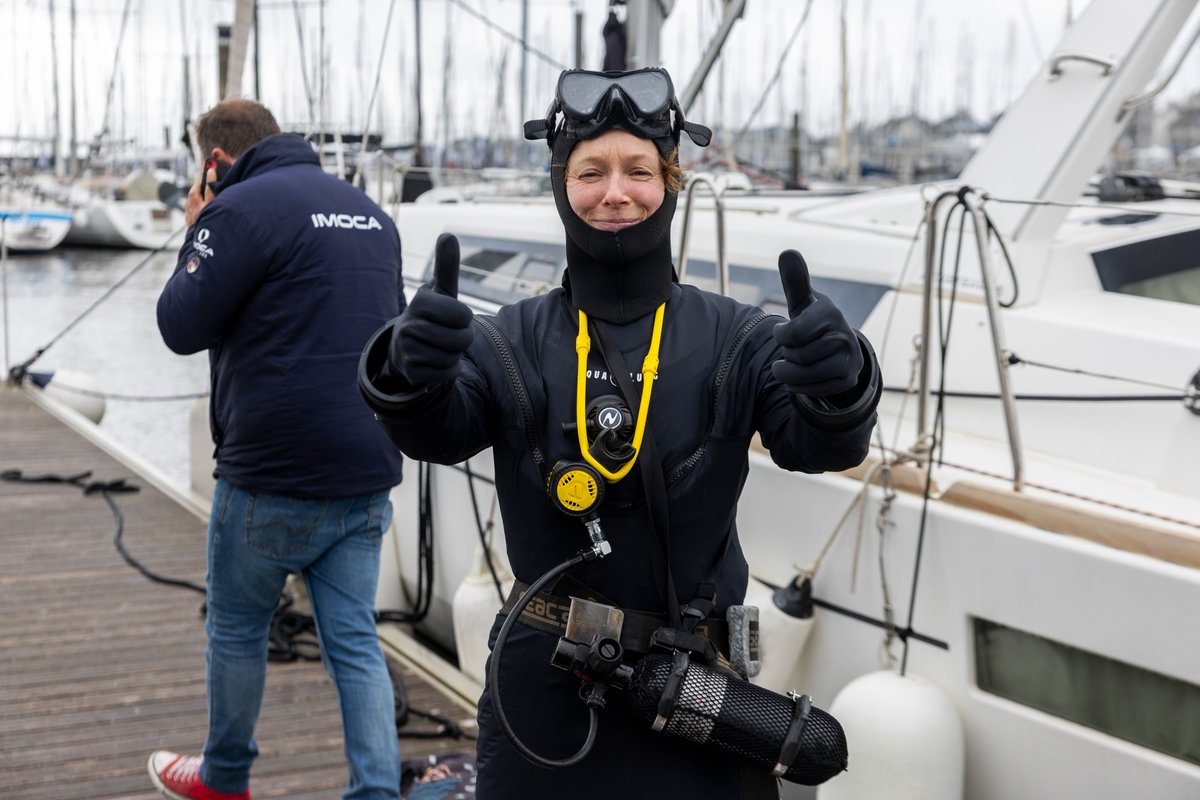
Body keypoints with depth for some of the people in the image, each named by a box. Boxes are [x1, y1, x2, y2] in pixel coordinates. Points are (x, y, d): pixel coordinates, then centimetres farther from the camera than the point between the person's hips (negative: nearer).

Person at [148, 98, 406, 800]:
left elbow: (182, 326, -8)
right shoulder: (369, 211, 13)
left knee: (237, 628, 14)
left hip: (276, 473, -6)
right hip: (368, 473, 6)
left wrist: (198, 237, 4)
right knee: (355, 640, 8)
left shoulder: (243, 209, -11)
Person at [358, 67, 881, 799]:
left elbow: (820, 443, -17)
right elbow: (437, 431, -18)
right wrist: (414, 374, -41)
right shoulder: (513, 342, -2)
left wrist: (837, 383, -40)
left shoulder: (734, 339, -4)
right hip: (545, 692, 1)